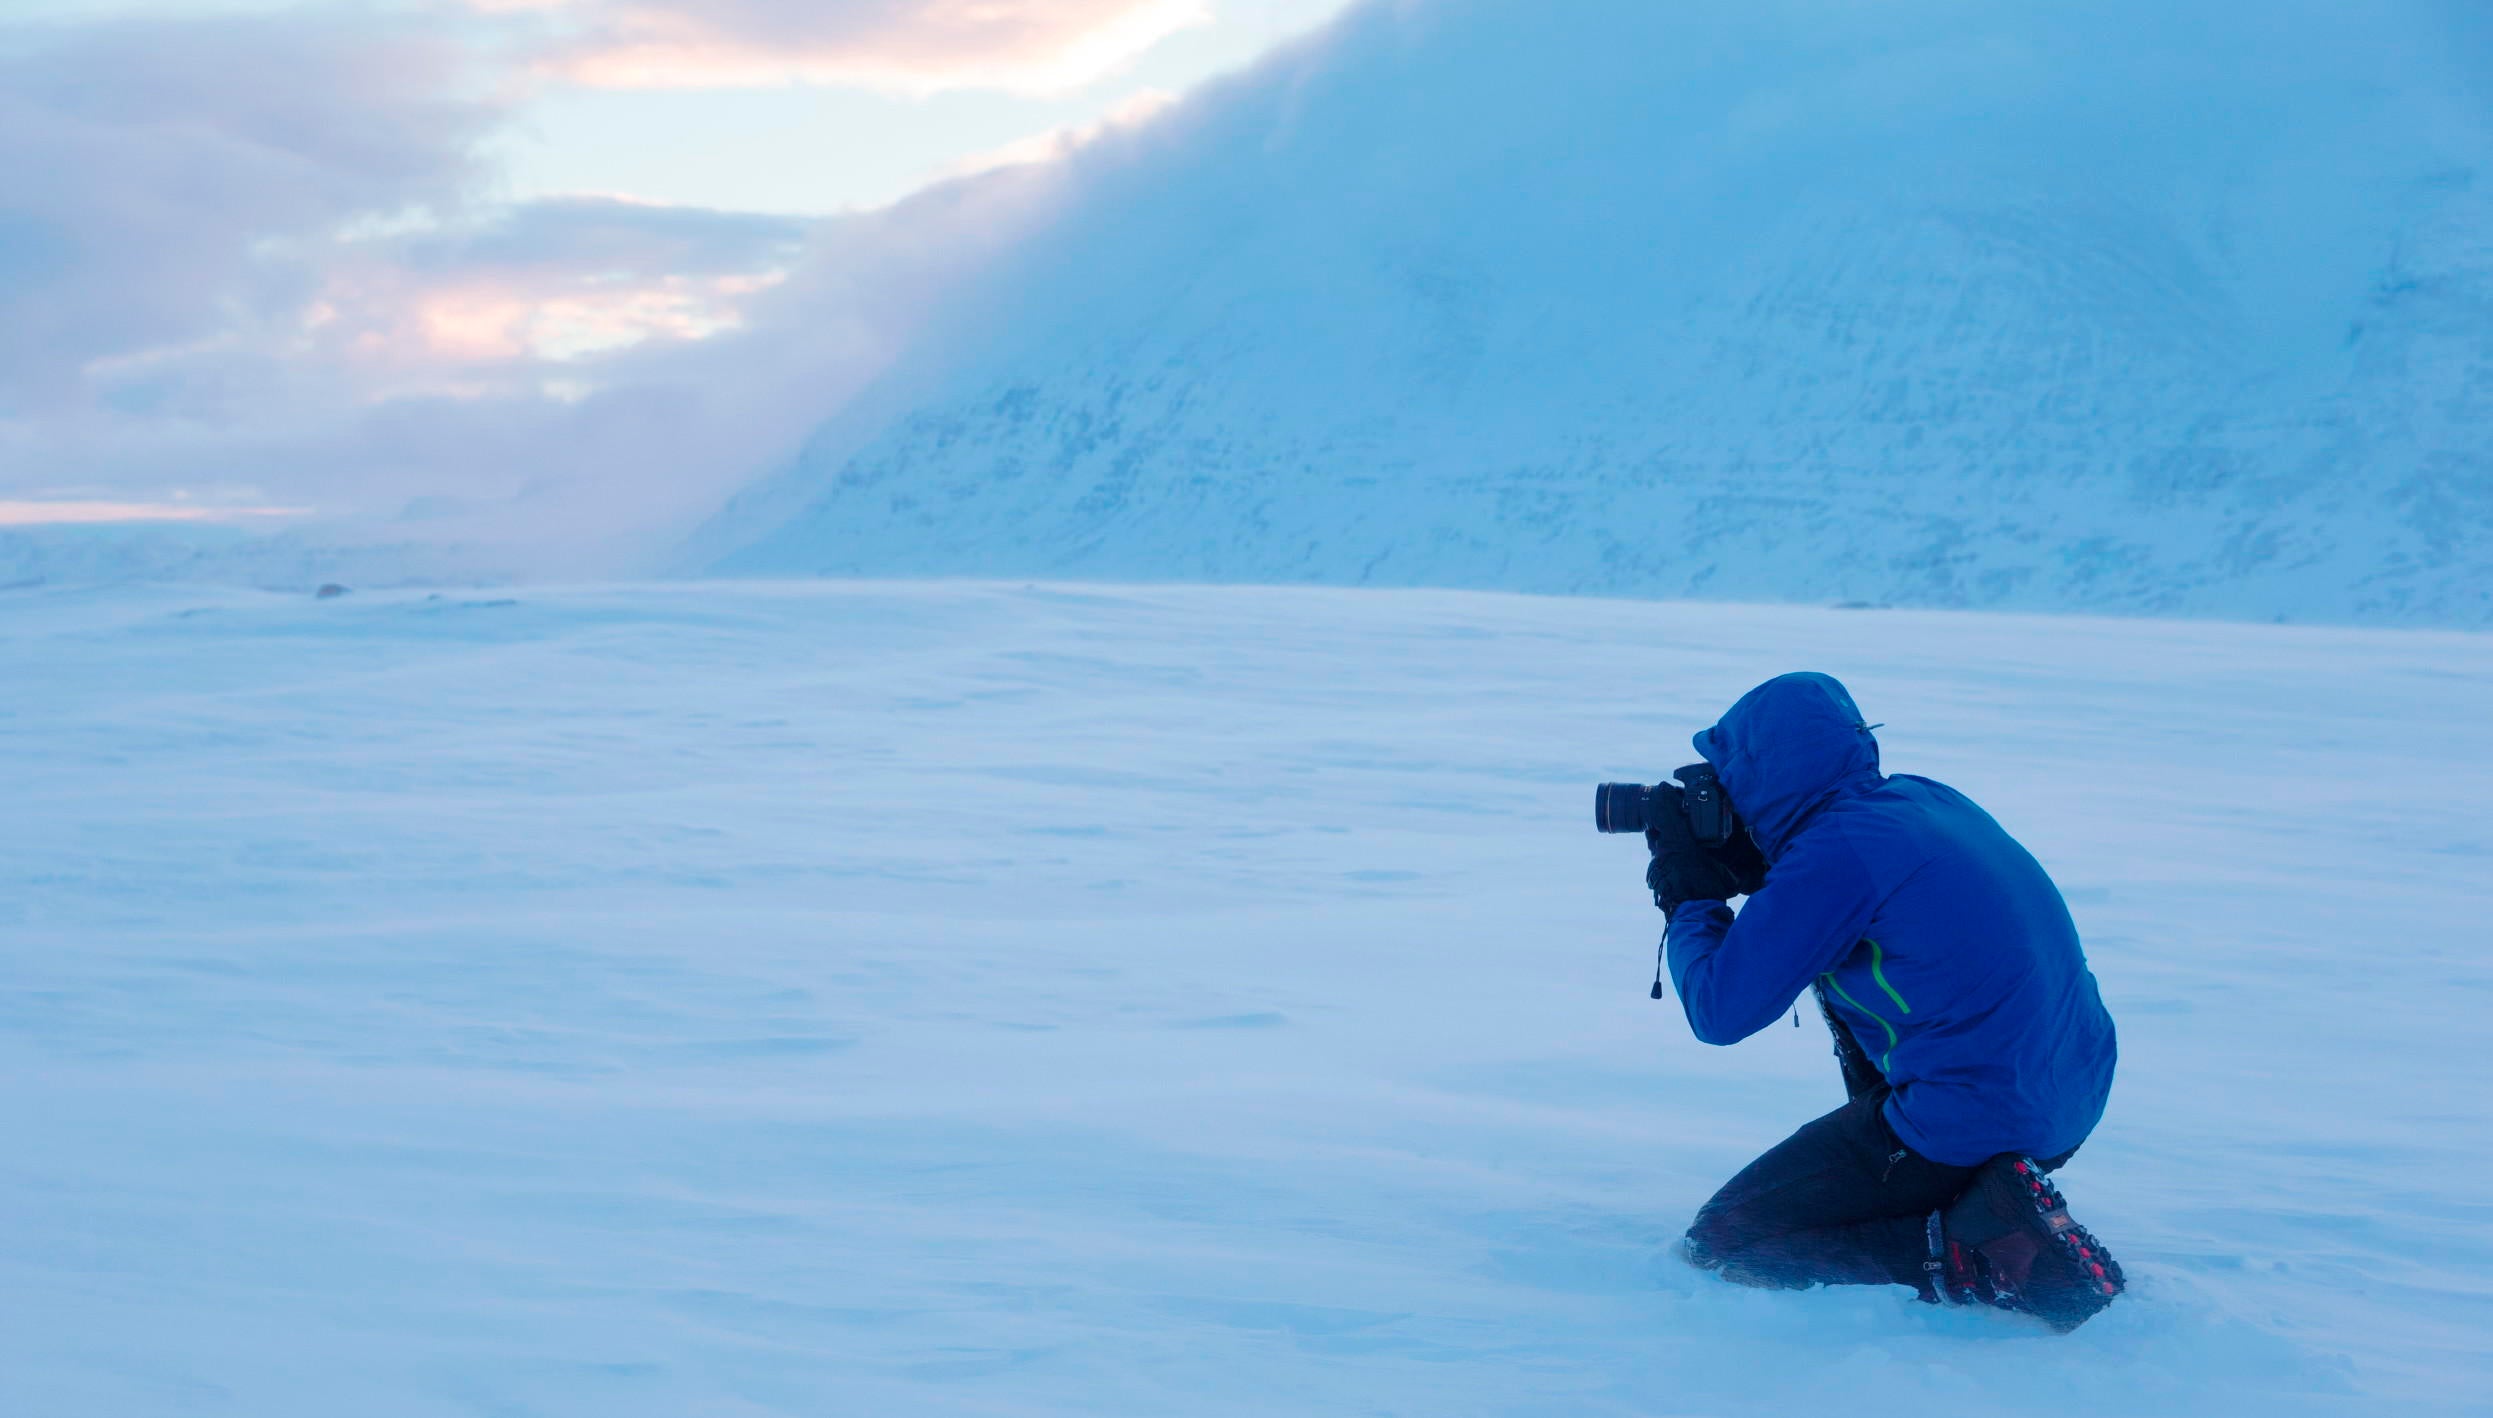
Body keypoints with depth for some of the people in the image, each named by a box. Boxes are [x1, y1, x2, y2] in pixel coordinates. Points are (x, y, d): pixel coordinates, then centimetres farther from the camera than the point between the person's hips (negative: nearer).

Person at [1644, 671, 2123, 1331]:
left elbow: (1720, 1013, -10)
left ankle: (1982, 1251, -10)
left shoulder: (1832, 855, -16)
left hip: (1973, 1122, -9)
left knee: (1720, 1241, 2)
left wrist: (1691, 899, 6)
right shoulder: (1922, 799, 10)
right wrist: (1751, 872, 17)